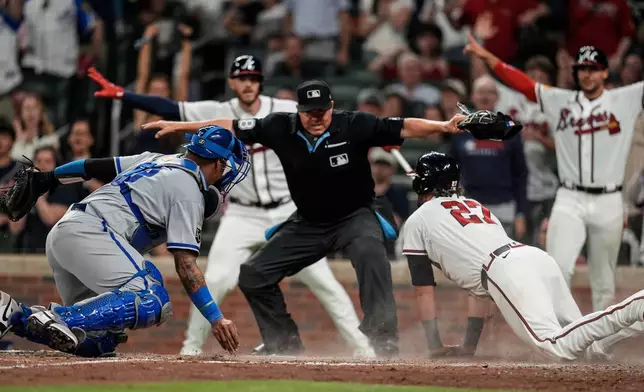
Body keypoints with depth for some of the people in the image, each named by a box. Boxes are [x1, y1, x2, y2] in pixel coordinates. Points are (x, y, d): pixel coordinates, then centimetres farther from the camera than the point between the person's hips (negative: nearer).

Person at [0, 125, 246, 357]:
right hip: (90, 233, -9)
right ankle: (61, 318, -33)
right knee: (153, 301, -24)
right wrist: (216, 319, -9)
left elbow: (93, 166, 26)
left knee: (99, 341, 6)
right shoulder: (189, 191, -2)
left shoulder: (155, 160, 24)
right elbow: (185, 265, -8)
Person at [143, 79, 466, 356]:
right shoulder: (281, 128, -12)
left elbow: (403, 128, -25)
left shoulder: (354, 126, -20)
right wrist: (179, 126, -2)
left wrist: (443, 126, -41)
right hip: (307, 224, 5)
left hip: (356, 216, -5)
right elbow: (232, 127, -4)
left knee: (370, 253, -37)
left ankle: (384, 340, -36)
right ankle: (285, 345, 17)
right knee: (253, 275, 2)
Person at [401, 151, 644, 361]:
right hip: (538, 257, 7)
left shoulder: (417, 222, 20)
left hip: (506, 273, -7)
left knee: (560, 347, -22)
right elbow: (480, 286, 41)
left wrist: (435, 347, 28)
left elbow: (424, 291, 21)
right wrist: (469, 345, 42)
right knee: (587, 346, 3)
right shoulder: (477, 207, 39)